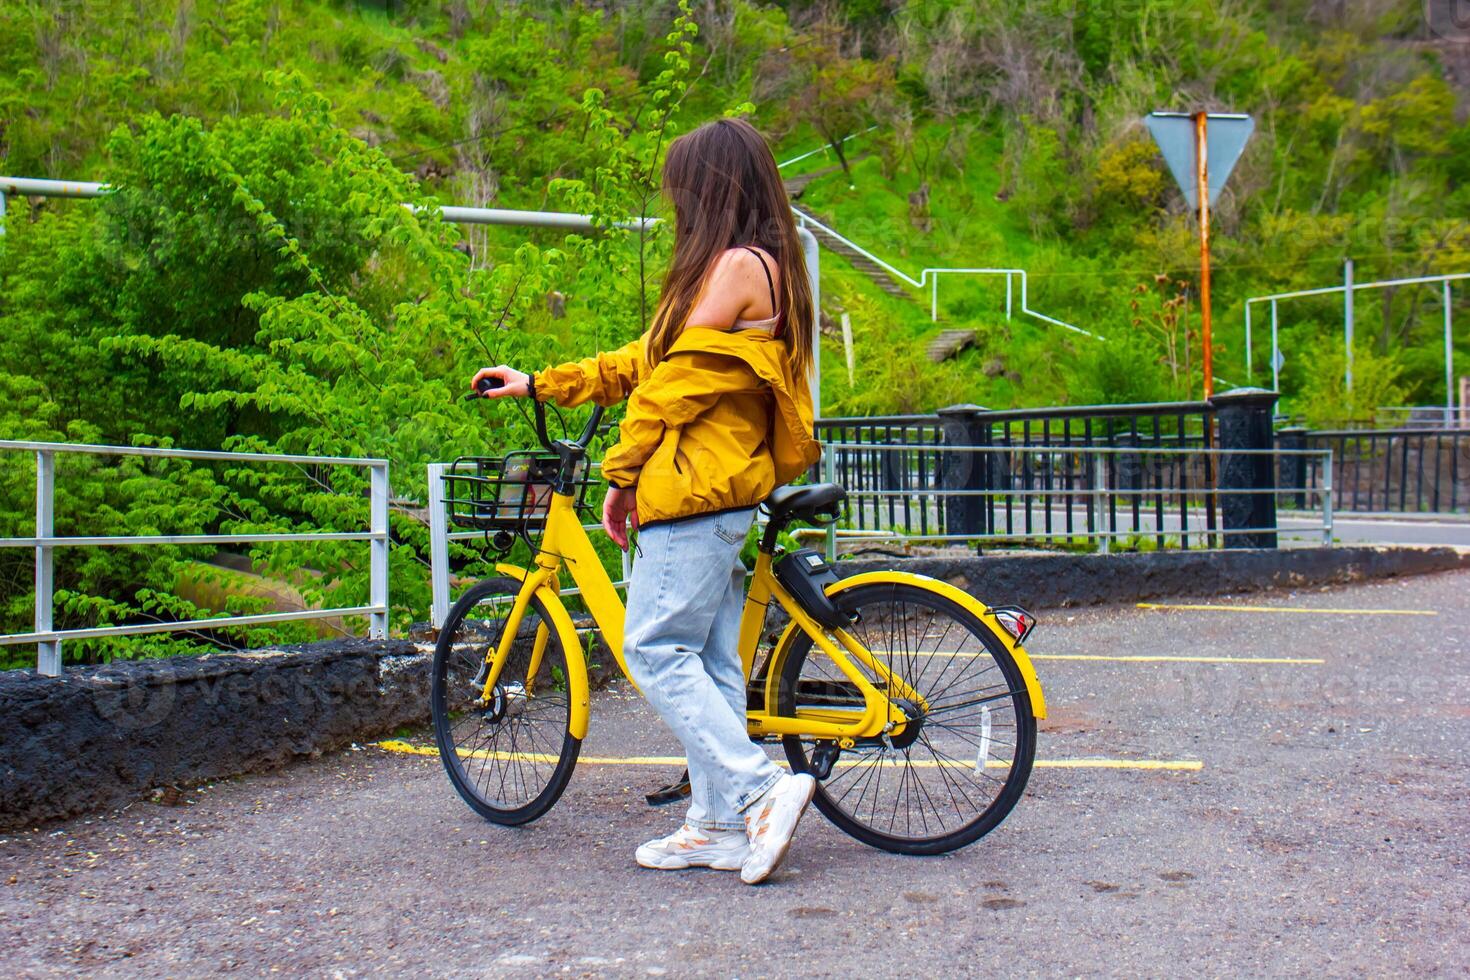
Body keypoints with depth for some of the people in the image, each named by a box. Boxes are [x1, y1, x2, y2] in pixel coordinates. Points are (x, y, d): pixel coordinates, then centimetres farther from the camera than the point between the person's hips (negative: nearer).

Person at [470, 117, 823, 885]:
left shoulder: (736, 266, -13)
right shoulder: (755, 268, 19)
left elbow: (673, 380, -13)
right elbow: (646, 360, 22)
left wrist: (622, 474, -5)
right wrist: (539, 384, 24)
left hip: (697, 488, -10)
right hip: (722, 492, 10)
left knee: (657, 651, -7)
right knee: (708, 659, 10)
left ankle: (761, 788, -7)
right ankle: (718, 823, 16)